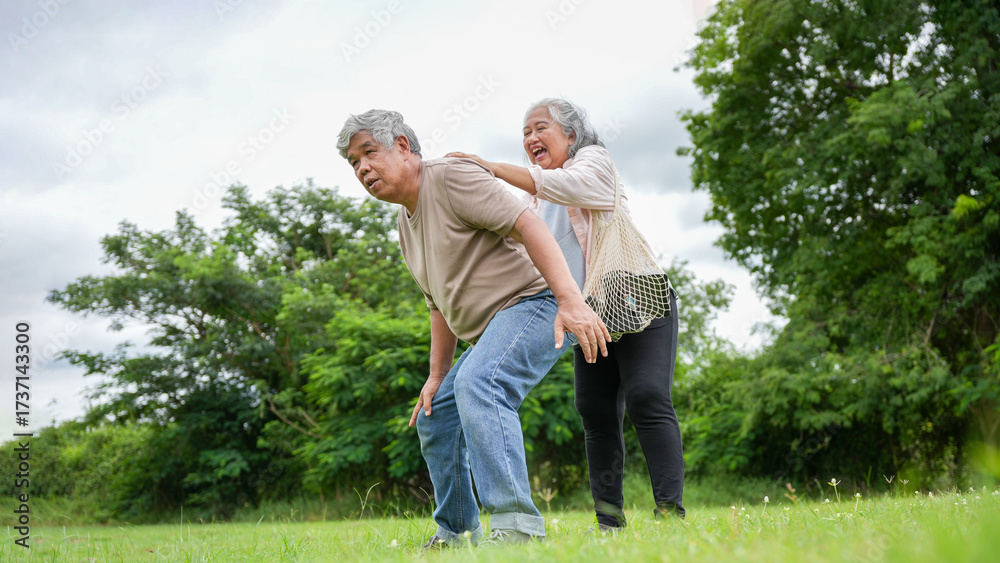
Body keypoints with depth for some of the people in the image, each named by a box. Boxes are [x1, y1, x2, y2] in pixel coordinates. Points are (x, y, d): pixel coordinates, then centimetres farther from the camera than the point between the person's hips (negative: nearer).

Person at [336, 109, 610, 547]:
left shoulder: (452, 177, -12)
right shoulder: (406, 224, 18)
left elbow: (528, 224, -24)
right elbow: (442, 304, 25)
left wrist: (570, 299, -35)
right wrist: (436, 376, 20)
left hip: (530, 303, -11)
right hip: (491, 330, 11)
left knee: (477, 386, -34)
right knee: (435, 419, 14)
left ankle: (516, 523, -36)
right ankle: (456, 533, 26)